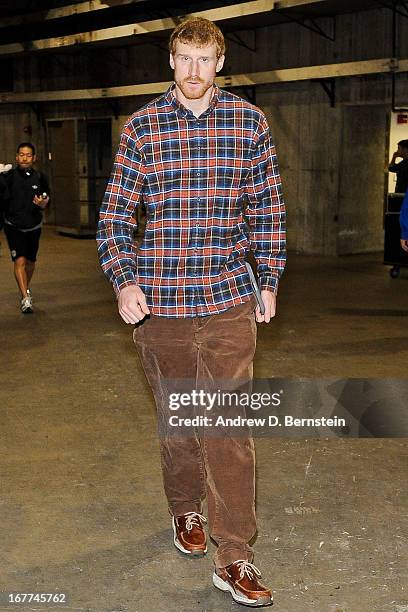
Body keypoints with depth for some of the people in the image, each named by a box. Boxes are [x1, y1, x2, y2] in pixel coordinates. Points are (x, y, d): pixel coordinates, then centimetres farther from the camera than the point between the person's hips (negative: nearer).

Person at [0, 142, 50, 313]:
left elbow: (45, 204, 4)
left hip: (33, 226, 3)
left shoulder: (40, 178, -4)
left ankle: (25, 289, 41)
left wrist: (42, 203, -18)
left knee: (30, 261, 16)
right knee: (19, 260, -15)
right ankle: (26, 298, -17)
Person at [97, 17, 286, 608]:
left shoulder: (250, 122, 4)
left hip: (229, 299, -1)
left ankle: (234, 558, 4)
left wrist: (269, 279, 7)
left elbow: (268, 206, 9)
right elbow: (115, 212, 3)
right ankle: (185, 510, 37)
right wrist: (124, 280, -8)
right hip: (159, 301, 1)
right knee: (175, 416, 15)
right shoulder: (142, 127, 2)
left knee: (230, 425, -4)